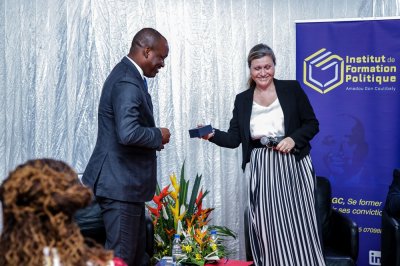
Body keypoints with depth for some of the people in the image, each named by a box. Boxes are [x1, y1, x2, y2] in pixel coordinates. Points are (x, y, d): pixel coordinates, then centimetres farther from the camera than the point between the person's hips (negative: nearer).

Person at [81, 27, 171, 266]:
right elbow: (128, 134, -31)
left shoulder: (128, 75, 14)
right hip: (120, 183, -11)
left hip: (126, 181, 11)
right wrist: (158, 135, -14)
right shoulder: (128, 83, -20)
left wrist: (153, 138, 9)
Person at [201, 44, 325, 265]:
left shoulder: (292, 89, 3)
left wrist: (293, 139, -13)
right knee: (267, 229, 1)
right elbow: (234, 139, 4)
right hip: (261, 170, 2)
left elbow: (312, 124, 4)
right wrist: (212, 134, -15)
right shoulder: (243, 99, 9)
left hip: (293, 166, -2)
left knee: (299, 225, -3)